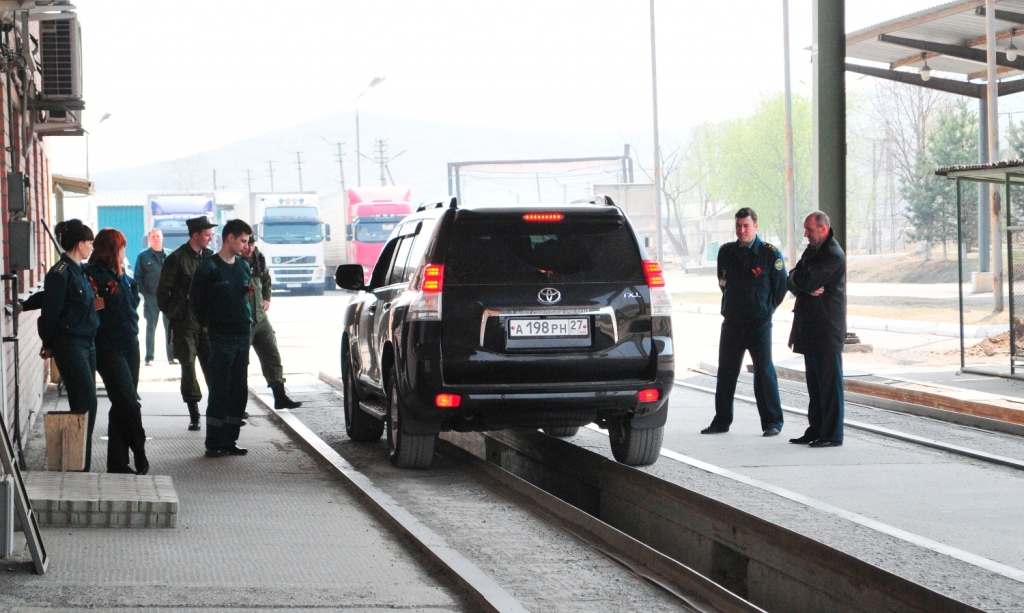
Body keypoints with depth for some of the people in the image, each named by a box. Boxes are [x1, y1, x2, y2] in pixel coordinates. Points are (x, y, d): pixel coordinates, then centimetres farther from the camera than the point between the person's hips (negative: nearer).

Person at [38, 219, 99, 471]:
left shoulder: (79, 271, 13)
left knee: (84, 403, 9)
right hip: (70, 344, -9)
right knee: (86, 403, -11)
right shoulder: (60, 273, -14)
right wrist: (48, 344, -2)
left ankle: (82, 461, 14)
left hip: (86, 344, 9)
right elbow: (50, 310, -11)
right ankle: (81, 464, -7)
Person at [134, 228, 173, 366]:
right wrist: (144, 293, -6)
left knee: (170, 327, 2)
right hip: (151, 297, -2)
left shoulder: (169, 255, 10)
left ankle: (172, 356, 7)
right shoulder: (143, 256, 4)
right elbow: (138, 277, 4)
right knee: (151, 327, 2)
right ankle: (149, 358, 6)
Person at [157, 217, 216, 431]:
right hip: (185, 323, -4)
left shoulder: (210, 257, 9)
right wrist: (172, 315, -1)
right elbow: (162, 291, -1)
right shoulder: (177, 259, -5)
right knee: (188, 366, -2)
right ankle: (194, 415, 3)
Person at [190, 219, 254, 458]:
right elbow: (195, 300, -3)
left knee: (239, 391, 6)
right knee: (219, 391, -6)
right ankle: (213, 444, -1)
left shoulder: (244, 266, 13)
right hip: (221, 337, -6)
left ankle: (229, 441, 13)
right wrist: (207, 323, 3)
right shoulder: (208, 267, -7)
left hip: (243, 335, 6)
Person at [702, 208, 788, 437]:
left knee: (764, 371, -4)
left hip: (759, 323, -4)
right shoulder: (726, 252, 6)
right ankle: (721, 421, 15)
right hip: (731, 323, 4)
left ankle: (772, 422, 2)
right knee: (726, 372, 7)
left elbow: (781, 285, 1)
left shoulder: (770, 253, -6)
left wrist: (767, 309, 5)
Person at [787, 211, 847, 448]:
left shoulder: (833, 255, -14)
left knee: (829, 384, -5)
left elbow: (805, 280, -22)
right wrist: (806, 288, -10)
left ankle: (832, 435, -3)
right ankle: (816, 430, 19)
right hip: (810, 329, 9)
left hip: (827, 330, -9)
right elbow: (793, 283, 11)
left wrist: (797, 279, 1)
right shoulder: (811, 251, 17)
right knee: (814, 382, 13)